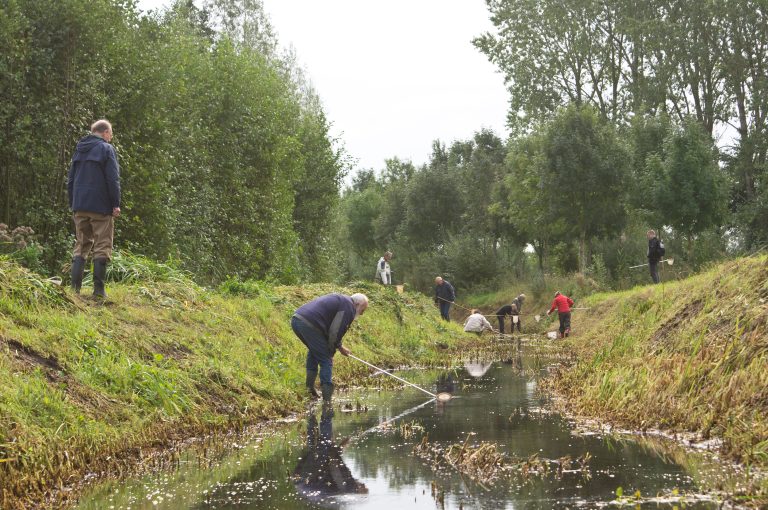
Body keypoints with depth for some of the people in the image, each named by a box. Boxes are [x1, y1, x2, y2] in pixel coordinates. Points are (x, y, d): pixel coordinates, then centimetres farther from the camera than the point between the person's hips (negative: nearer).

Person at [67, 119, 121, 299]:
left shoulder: (79, 150, 15)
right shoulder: (106, 149, -5)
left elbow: (70, 180, 18)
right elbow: (113, 179, -12)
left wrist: (72, 204, 22)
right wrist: (116, 204, -7)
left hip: (80, 208, 6)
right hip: (101, 207, -6)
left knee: (81, 246, 11)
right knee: (102, 248, -1)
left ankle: (75, 288, 3)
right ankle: (98, 289, -4)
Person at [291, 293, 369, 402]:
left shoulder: (339, 300, 30)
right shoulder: (348, 308, -1)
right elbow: (335, 332, -6)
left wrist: (340, 347, 33)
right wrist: (331, 352, 8)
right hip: (308, 324, -10)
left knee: (313, 351, 31)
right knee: (326, 361, 0)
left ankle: (310, 387, 28)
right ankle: (327, 400, -3)